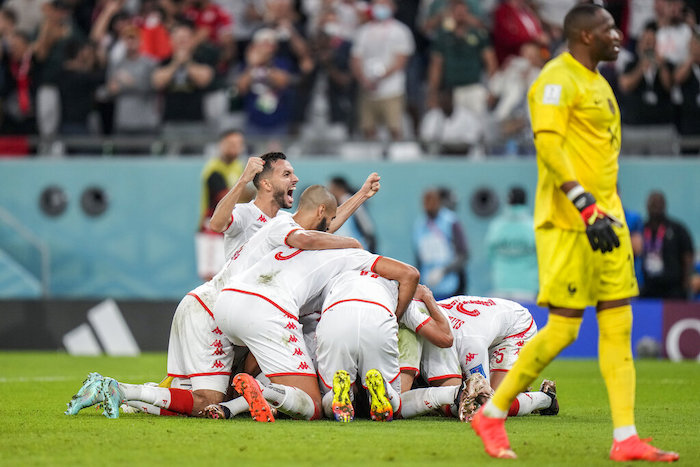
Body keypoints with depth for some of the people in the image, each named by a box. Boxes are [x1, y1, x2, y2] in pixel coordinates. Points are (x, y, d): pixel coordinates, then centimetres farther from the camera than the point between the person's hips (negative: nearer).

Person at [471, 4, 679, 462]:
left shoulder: (597, 82, 18)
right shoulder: (557, 80, -11)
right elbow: (548, 146, -22)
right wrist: (587, 208, -28)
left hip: (605, 219, 9)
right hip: (568, 222, -9)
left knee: (619, 324, 3)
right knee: (563, 328, -8)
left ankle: (626, 439, 1)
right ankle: (491, 415, 6)